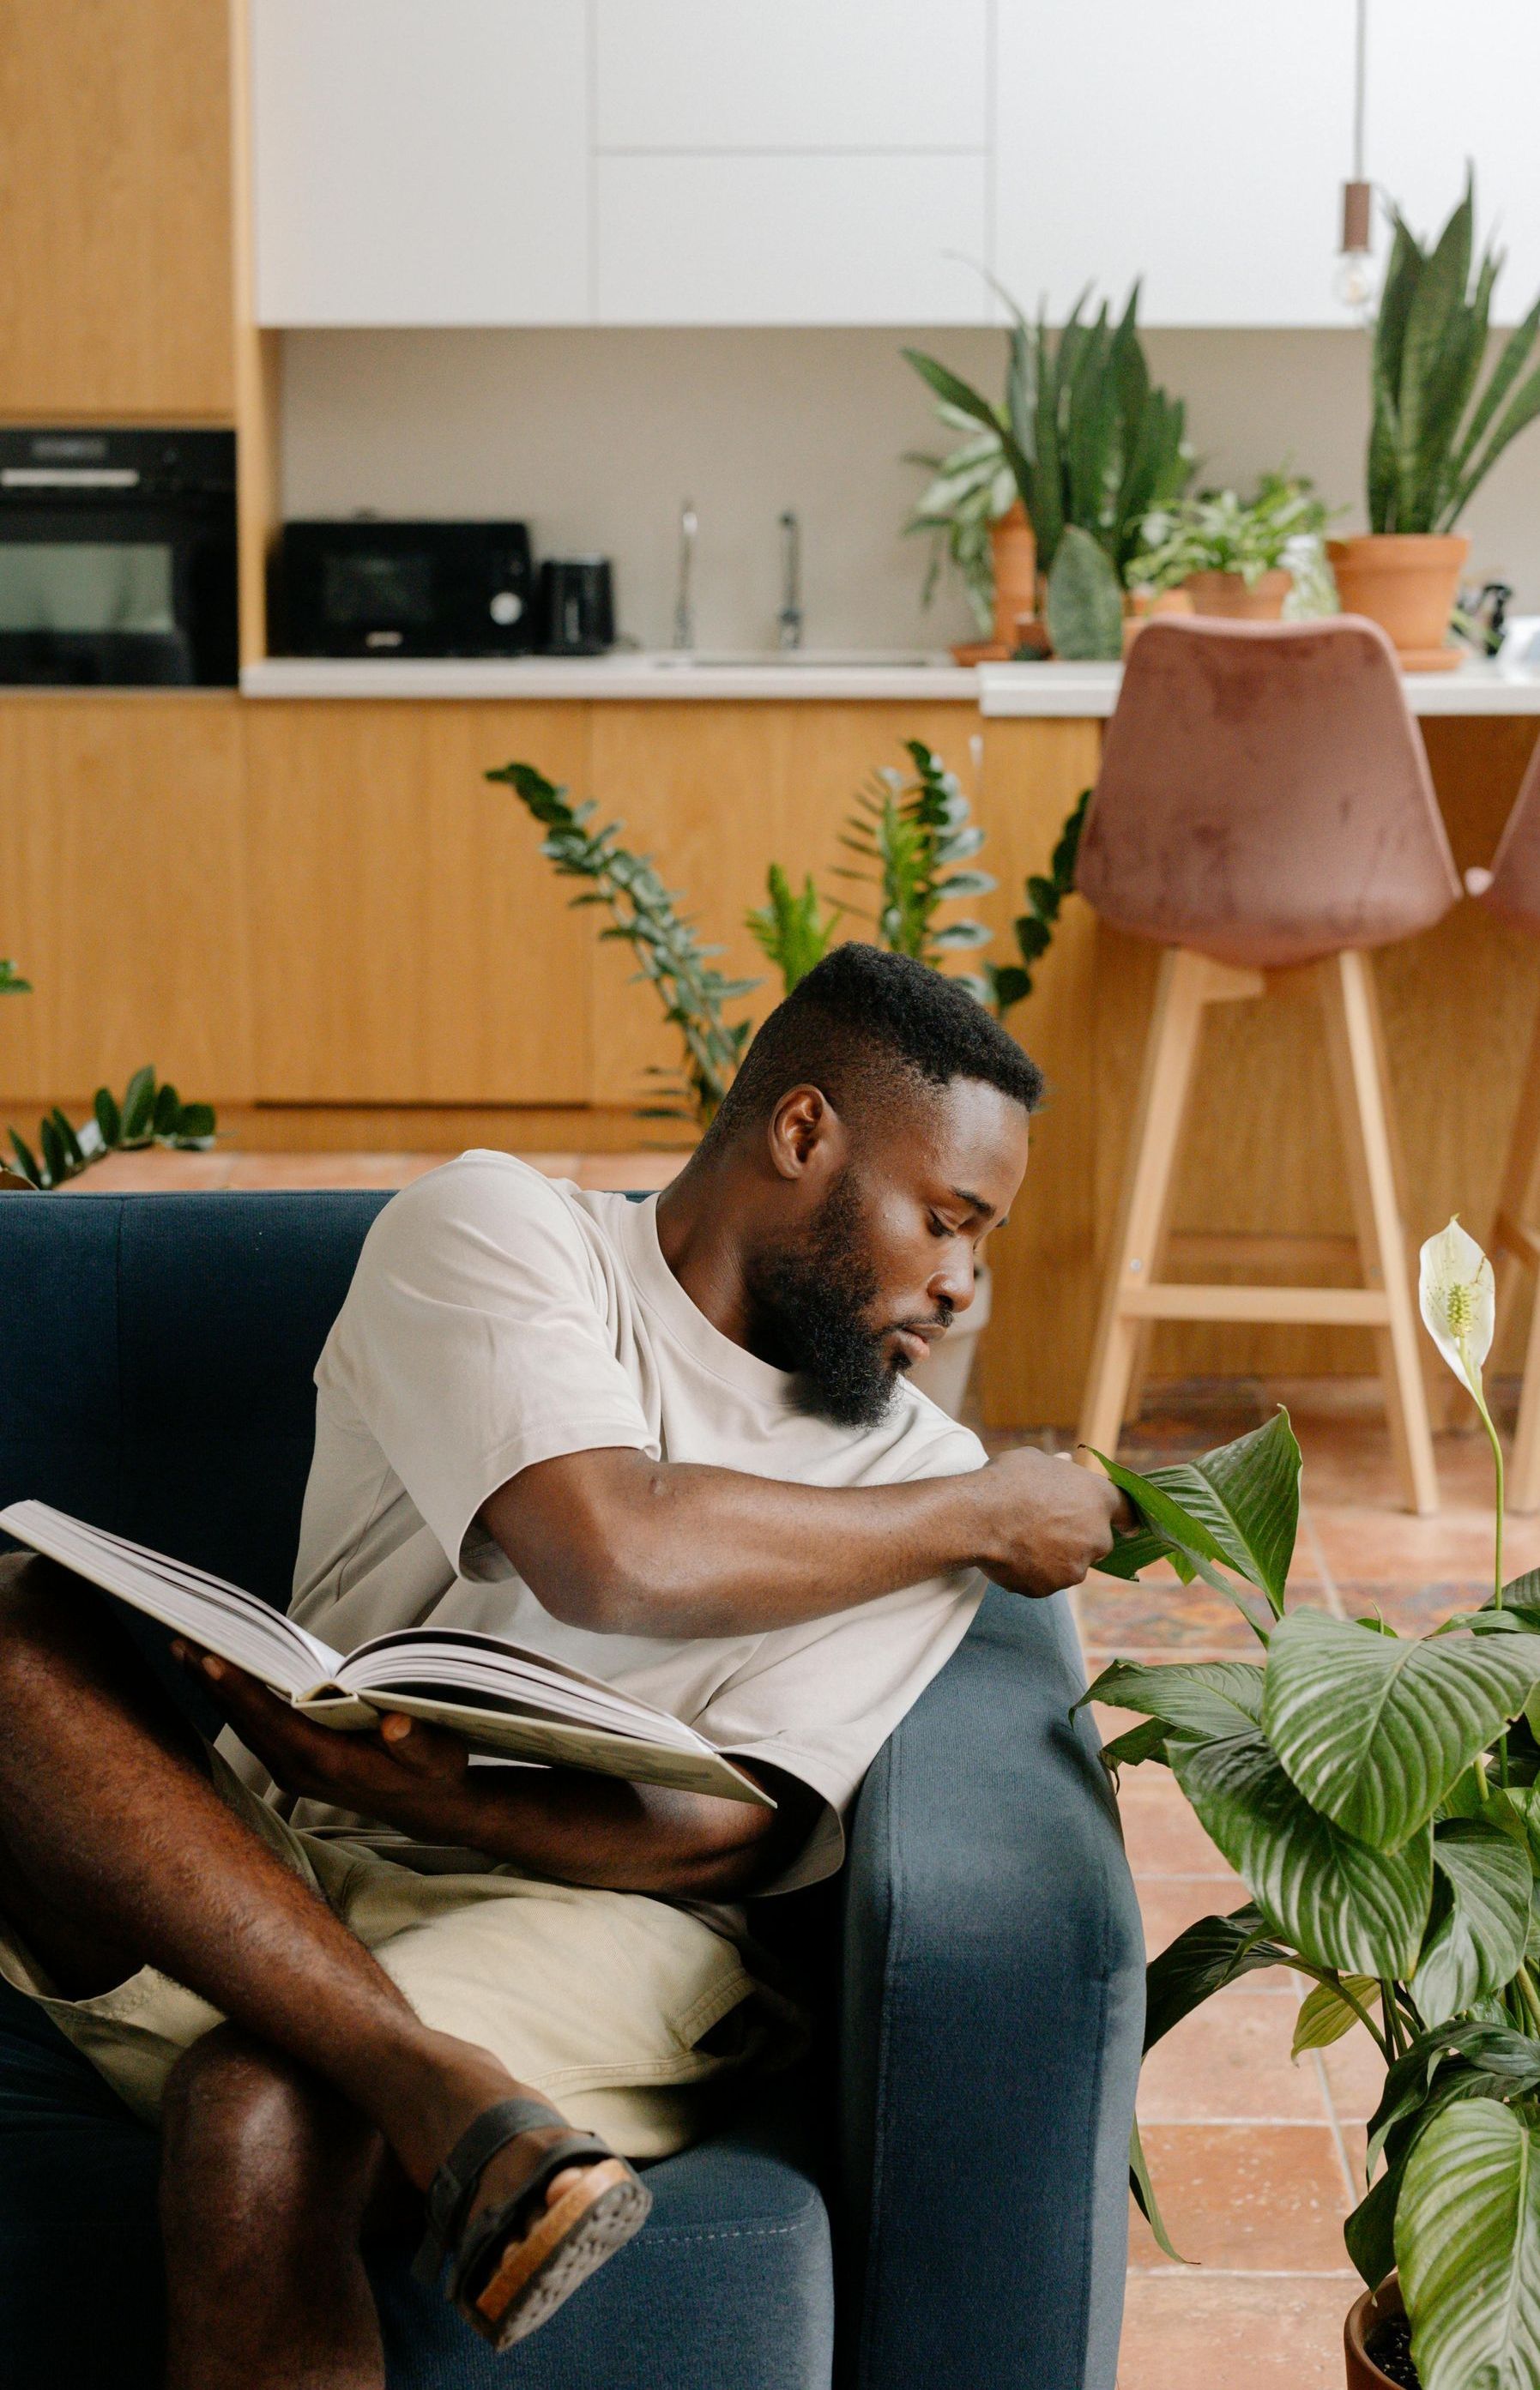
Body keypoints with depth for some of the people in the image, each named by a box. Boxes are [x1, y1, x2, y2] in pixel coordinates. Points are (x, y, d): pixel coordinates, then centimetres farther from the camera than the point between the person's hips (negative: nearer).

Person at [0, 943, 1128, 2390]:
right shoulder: (492, 1230, 2)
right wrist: (985, 1514, -6)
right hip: (261, 1880, 1)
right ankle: (447, 2091, -36)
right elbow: (610, 1551, -17)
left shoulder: (920, 1481, 9)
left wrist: (430, 1795, -21)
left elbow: (731, 1832, -3)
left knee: (262, 2123, -33)